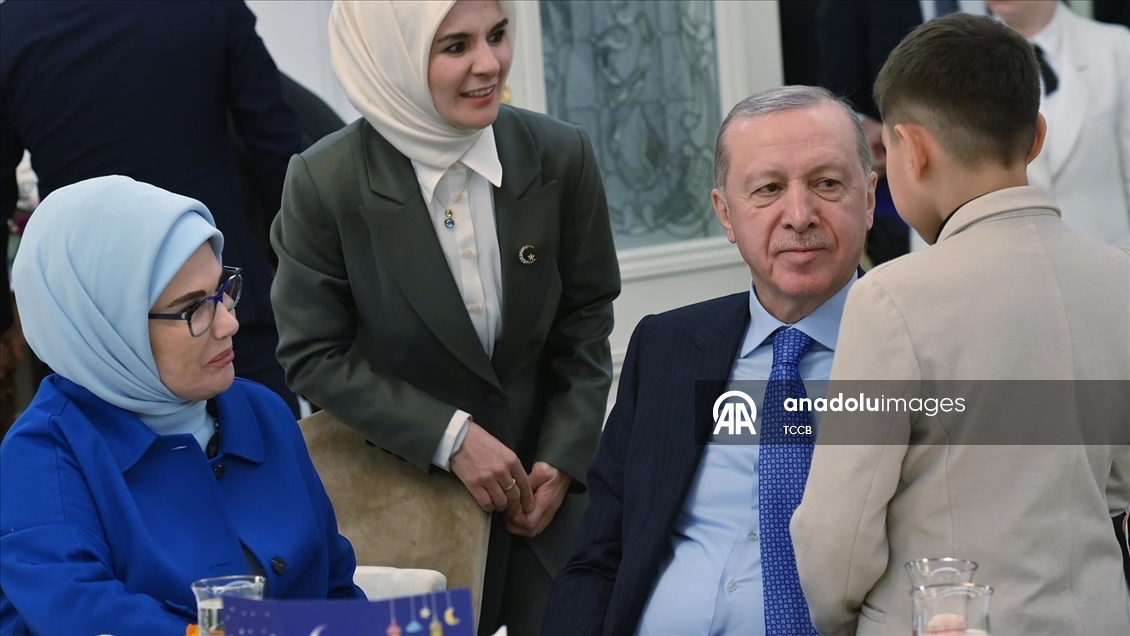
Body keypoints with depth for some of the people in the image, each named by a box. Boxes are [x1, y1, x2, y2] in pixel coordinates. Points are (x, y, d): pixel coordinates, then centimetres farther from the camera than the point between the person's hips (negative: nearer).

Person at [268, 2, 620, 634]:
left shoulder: (562, 156, -10)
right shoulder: (324, 182, -17)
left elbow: (586, 322, 2)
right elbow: (314, 355, -10)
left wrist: (563, 460, -5)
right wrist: (451, 437, -17)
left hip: (545, 488, 3)